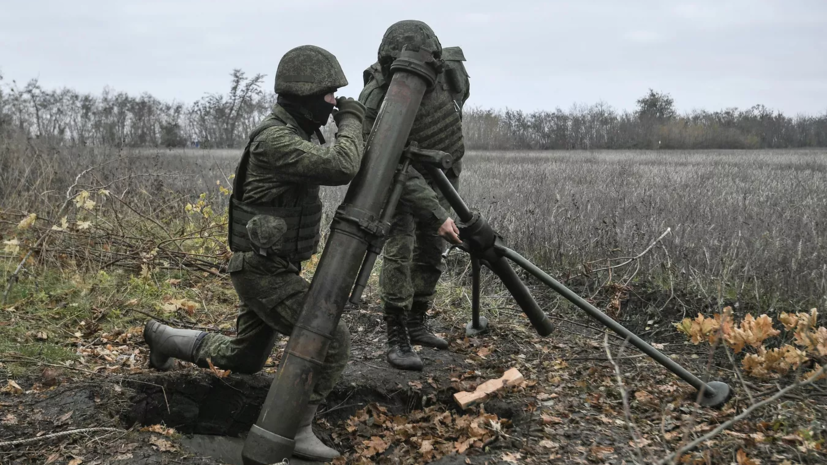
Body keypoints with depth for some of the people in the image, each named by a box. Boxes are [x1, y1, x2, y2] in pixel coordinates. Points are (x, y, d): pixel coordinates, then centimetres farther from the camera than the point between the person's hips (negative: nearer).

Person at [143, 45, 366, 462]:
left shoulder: (291, 135, 9)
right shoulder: (275, 140, -24)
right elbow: (342, 168, -34)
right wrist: (351, 121, -19)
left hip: (271, 267, 10)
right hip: (263, 273, -10)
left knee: (243, 359, 24)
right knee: (333, 340, -15)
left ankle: (162, 338, 40)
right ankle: (293, 430, -2)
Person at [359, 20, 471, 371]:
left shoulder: (451, 68, -21)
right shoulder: (376, 104, -35)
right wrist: (437, 216, -39)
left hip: (440, 174, 5)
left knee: (431, 252, 9)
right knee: (400, 249, -17)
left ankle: (416, 324, 23)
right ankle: (397, 338, -9)